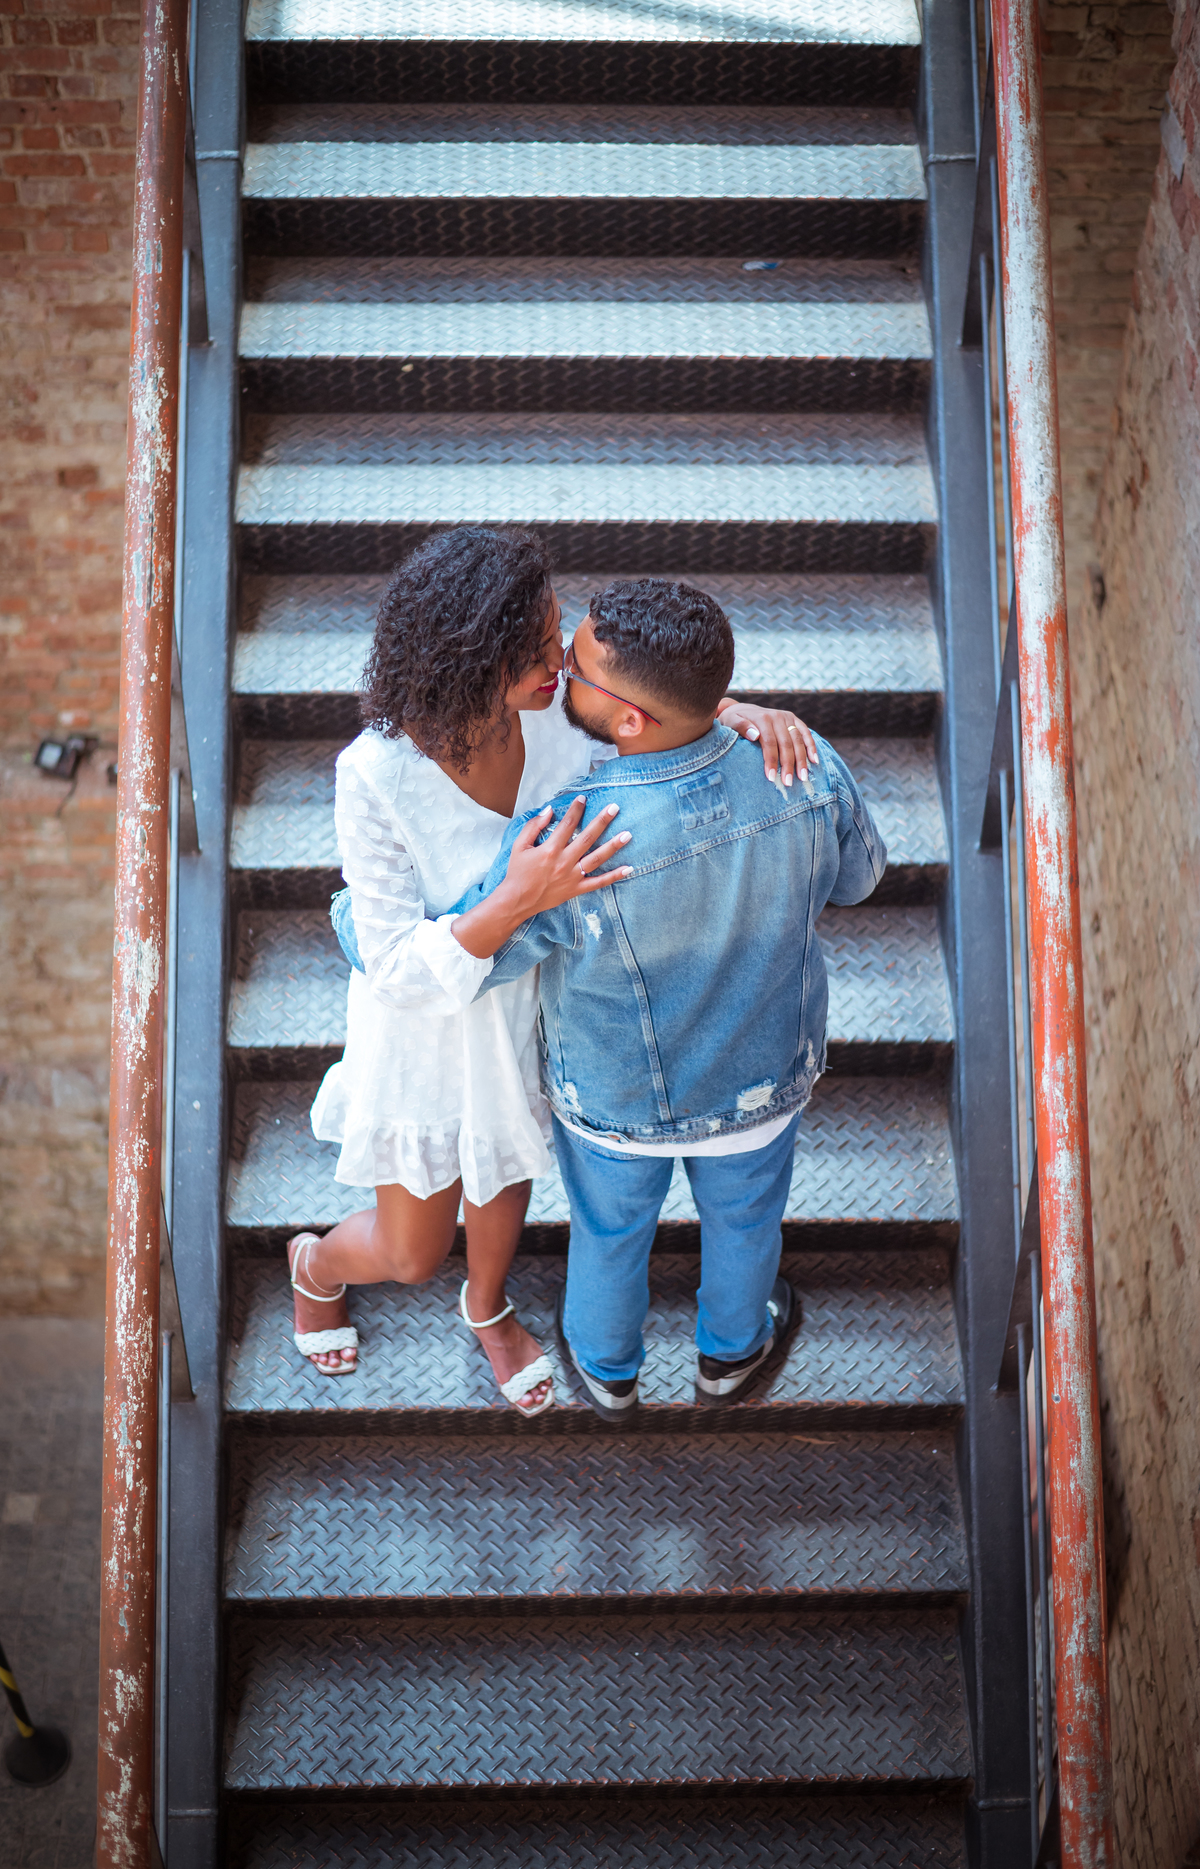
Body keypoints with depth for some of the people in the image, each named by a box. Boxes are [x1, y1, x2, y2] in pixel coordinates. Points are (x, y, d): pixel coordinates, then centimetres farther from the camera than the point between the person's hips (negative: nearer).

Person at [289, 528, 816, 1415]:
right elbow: (399, 967, -31)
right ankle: (317, 1263, 56)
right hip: (432, 1036, -4)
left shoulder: (561, 714, -23)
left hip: (532, 1012, 4)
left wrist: (741, 713, -26)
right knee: (412, 1254, 18)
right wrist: (519, 900, -46)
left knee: (506, 1174, 31)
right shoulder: (377, 777, -35)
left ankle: (489, 1307, 65)